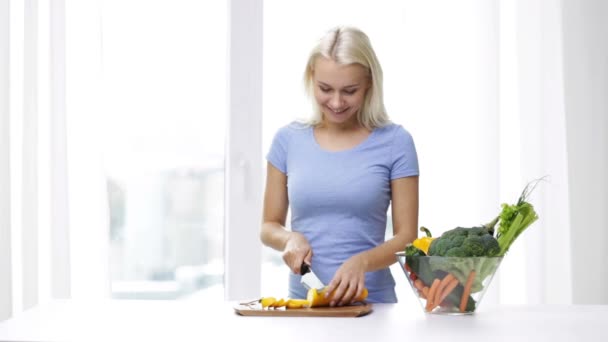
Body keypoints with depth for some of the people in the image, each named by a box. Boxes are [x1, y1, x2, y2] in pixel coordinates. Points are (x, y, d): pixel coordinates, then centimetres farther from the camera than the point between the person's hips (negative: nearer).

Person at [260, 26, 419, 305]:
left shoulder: (394, 142, -1)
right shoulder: (288, 139, 5)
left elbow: (406, 238, -1)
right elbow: (269, 227, 13)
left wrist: (361, 261, -18)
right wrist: (290, 238, -8)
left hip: (371, 302, -2)